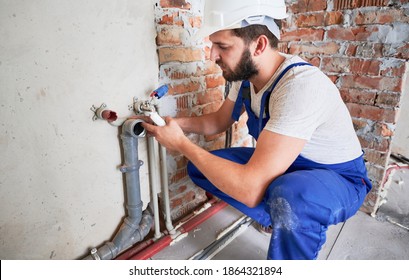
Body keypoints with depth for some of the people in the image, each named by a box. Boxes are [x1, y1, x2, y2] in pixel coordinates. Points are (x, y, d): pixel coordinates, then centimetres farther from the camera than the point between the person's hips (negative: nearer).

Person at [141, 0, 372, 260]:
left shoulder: (301, 85, -33)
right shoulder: (245, 74, -8)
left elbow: (250, 189, -37)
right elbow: (219, 121, 9)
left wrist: (181, 143, -25)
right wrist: (175, 123, -9)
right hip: (281, 167, 7)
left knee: (290, 200, -41)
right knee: (200, 167, -3)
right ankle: (277, 221, 10)